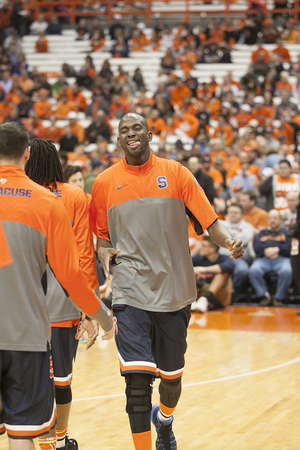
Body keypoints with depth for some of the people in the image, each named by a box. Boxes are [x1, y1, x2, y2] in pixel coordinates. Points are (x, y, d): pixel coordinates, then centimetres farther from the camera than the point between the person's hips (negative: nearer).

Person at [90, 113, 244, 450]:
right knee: (137, 378, -15)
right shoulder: (105, 182, 4)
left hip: (174, 291, 1)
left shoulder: (175, 173, 2)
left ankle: (164, 419, 47)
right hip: (131, 292, -1)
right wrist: (106, 253, -6)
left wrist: (229, 242, -22)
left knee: (171, 375, 15)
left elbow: (208, 220, -2)